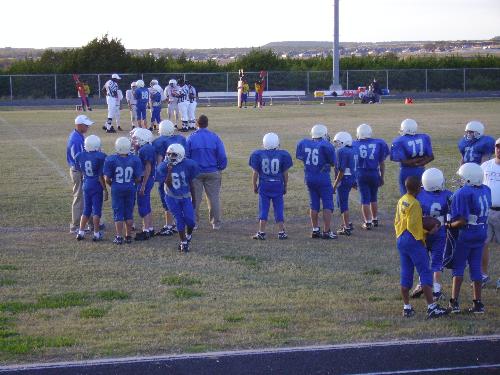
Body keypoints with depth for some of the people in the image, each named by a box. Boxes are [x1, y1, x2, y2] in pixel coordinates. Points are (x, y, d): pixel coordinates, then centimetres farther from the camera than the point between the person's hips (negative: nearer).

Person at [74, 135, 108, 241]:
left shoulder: (80, 156, -2)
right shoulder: (99, 157, -17)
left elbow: (81, 170, 9)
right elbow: (101, 176, -14)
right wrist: (105, 190, -6)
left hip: (86, 185, 5)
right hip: (97, 186, -5)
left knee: (86, 210, 16)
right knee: (96, 210, 4)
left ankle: (81, 232, 16)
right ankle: (96, 234, 8)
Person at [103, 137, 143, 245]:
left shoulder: (111, 160, -12)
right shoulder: (135, 160, -8)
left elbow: (107, 179, -8)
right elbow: (138, 179, -4)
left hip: (117, 189, -2)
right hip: (130, 189, 2)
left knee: (118, 213, 6)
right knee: (129, 213, 12)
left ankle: (119, 237, 5)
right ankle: (128, 236, 17)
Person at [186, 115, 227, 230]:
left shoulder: (191, 138, -7)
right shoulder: (215, 138, -6)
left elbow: (186, 156, -1)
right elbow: (222, 157, -4)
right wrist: (220, 168, 11)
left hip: (195, 173, 0)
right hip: (212, 173, 0)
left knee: (195, 198, 10)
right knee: (214, 198, 8)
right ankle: (216, 223, 12)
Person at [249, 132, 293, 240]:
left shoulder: (259, 155, -5)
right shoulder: (282, 155, -4)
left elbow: (255, 173, 0)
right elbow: (285, 173, 2)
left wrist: (254, 186, 12)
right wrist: (285, 186, 14)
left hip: (264, 185, 0)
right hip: (278, 185, 0)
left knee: (263, 209, 5)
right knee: (279, 209, 7)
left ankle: (261, 232, 4)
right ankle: (281, 232, 9)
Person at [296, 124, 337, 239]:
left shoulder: (303, 143, -2)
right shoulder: (326, 146, -15)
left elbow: (299, 156, 12)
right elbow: (333, 162, -6)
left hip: (309, 178, 5)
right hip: (323, 178, -5)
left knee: (314, 205, 15)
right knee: (327, 205, 3)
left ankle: (315, 230, 19)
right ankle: (327, 231, 0)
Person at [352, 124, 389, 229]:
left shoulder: (354, 145, -2)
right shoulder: (379, 144, 0)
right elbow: (382, 163, 5)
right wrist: (382, 177, 16)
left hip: (361, 174, -1)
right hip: (374, 173, 1)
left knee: (365, 199, 4)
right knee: (373, 198, 19)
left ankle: (368, 222, 6)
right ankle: (375, 220, 29)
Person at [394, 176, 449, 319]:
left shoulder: (401, 201, 9)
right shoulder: (414, 204, -16)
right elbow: (412, 225, -18)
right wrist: (428, 232, -9)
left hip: (401, 240, 8)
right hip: (414, 241, -8)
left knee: (406, 275, 11)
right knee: (425, 273, -5)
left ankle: (407, 307, 14)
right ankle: (431, 307, -9)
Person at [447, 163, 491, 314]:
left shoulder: (463, 194, -21)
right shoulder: (486, 190, 1)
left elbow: (462, 221, -23)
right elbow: (485, 213, 9)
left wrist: (450, 225, -8)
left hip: (466, 235, -6)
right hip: (482, 234, 6)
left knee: (458, 267, 6)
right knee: (476, 267, 12)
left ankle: (454, 302, 4)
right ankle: (477, 303, 15)